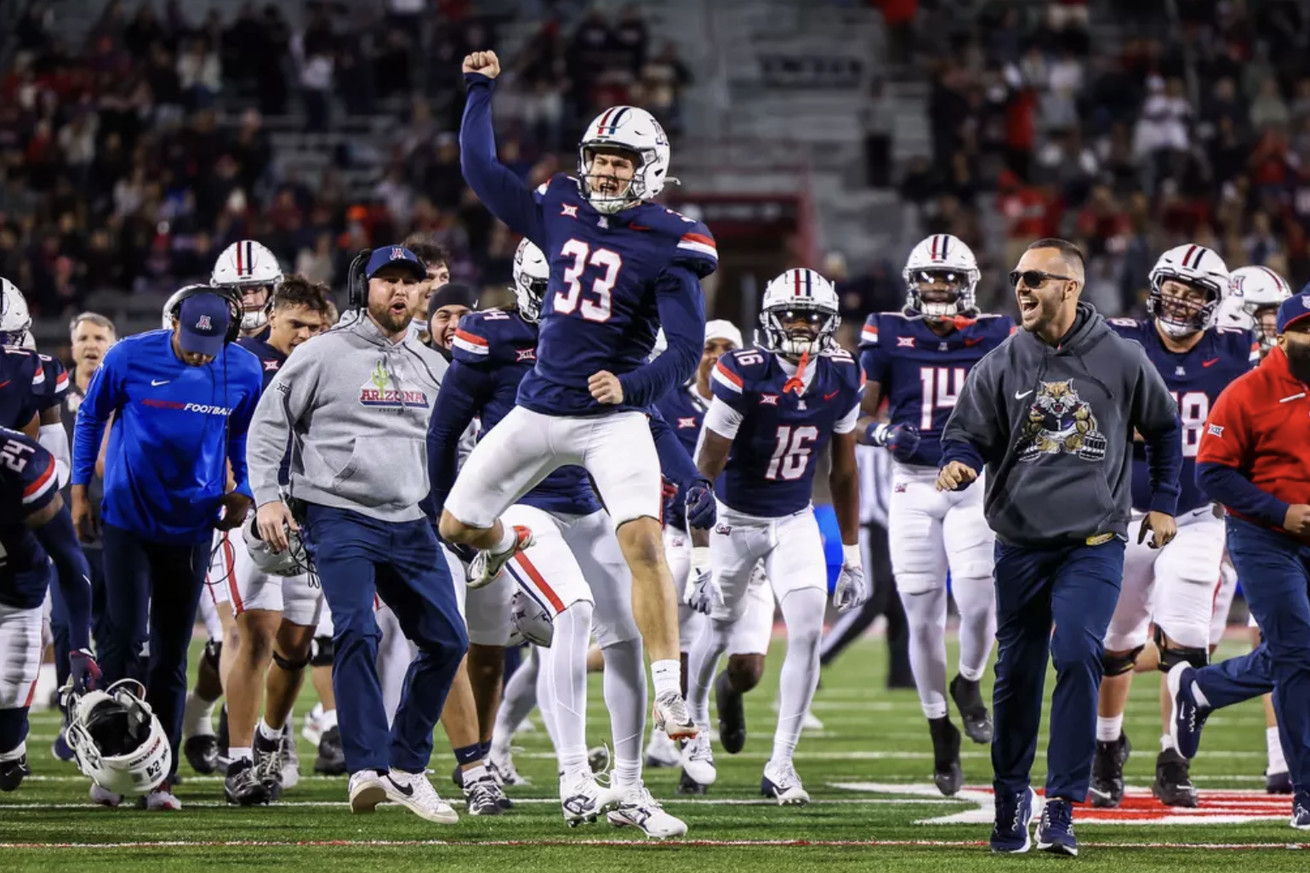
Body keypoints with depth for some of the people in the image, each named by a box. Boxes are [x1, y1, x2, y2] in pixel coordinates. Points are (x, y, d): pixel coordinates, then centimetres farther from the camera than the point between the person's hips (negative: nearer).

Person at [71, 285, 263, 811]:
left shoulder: (242, 371, -4)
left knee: (171, 653, 5)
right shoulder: (130, 358, -11)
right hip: (127, 521, -2)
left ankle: (159, 777, 11)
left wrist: (243, 491, 3)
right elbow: (91, 418, 5)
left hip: (190, 526, 2)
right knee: (126, 636, -12)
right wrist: (80, 490, 5)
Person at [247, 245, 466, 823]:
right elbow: (268, 426, 0)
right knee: (357, 633, -21)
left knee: (447, 640, 1)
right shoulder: (323, 356, -1)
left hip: (409, 523, 6)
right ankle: (368, 769, -24)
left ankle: (405, 765, 13)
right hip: (339, 517, -6)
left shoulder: (432, 368, 16)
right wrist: (267, 497, -10)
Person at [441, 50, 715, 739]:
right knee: (456, 524, 11)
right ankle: (506, 543, 51)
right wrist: (480, 91, 10)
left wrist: (631, 387, -28)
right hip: (539, 411, 5)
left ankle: (669, 694, -19)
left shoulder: (669, 247, -8)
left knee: (644, 541, -21)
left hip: (613, 418, -5)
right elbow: (480, 170, 13)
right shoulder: (561, 214, 5)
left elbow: (686, 348, -13)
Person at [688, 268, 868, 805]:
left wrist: (852, 555, 7)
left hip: (795, 520, 3)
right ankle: (695, 722, 43)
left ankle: (780, 766, -5)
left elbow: (843, 470, 4)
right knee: (721, 627, 13)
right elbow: (705, 469, -19)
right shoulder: (744, 376, -25)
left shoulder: (841, 378, -10)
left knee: (808, 631, -11)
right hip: (735, 518, -3)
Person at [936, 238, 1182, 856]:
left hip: (1094, 543, -2)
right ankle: (1010, 797, 24)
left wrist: (1163, 503, 14)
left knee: (1076, 657, -17)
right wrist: (959, 464, -19)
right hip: (1021, 543, 2)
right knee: (1016, 673, 7)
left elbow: (1162, 428, 15)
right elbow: (968, 434, 4)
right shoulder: (1001, 364, 2)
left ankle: (1062, 805, -12)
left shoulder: (1120, 358, 1)